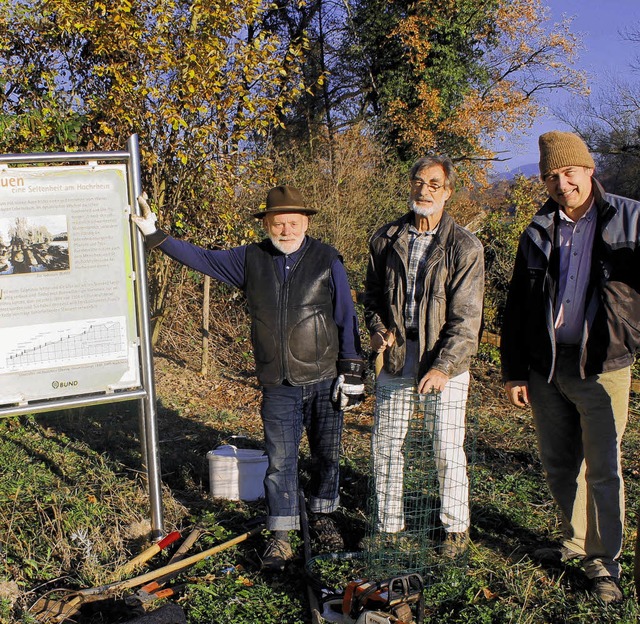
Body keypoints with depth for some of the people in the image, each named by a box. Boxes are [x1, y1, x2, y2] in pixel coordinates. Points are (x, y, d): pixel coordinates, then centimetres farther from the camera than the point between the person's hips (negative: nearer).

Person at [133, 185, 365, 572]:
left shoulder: (327, 260, -4)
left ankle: (323, 517, 34)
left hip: (324, 381, -1)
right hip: (278, 387, 1)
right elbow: (200, 258, 8)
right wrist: (153, 234, 3)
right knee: (280, 461, 4)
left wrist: (352, 371, -2)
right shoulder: (250, 259, 1)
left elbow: (346, 318, -1)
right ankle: (281, 536, 15)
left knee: (327, 455, 12)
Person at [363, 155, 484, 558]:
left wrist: (443, 366, -20)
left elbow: (466, 316, -11)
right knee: (386, 444, 7)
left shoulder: (464, 247, -7)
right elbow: (373, 292, 18)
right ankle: (389, 525, 24)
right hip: (396, 356, 4)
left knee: (447, 449, 1)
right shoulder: (386, 239, 5)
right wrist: (377, 328, -2)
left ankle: (456, 529, 22)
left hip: (445, 360, -3)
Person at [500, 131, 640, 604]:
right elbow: (517, 308, 11)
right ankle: (577, 542, 33)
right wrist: (514, 370, 7)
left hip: (602, 366, -4)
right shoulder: (538, 233, 8)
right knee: (559, 465, 14)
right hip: (547, 367, 4)